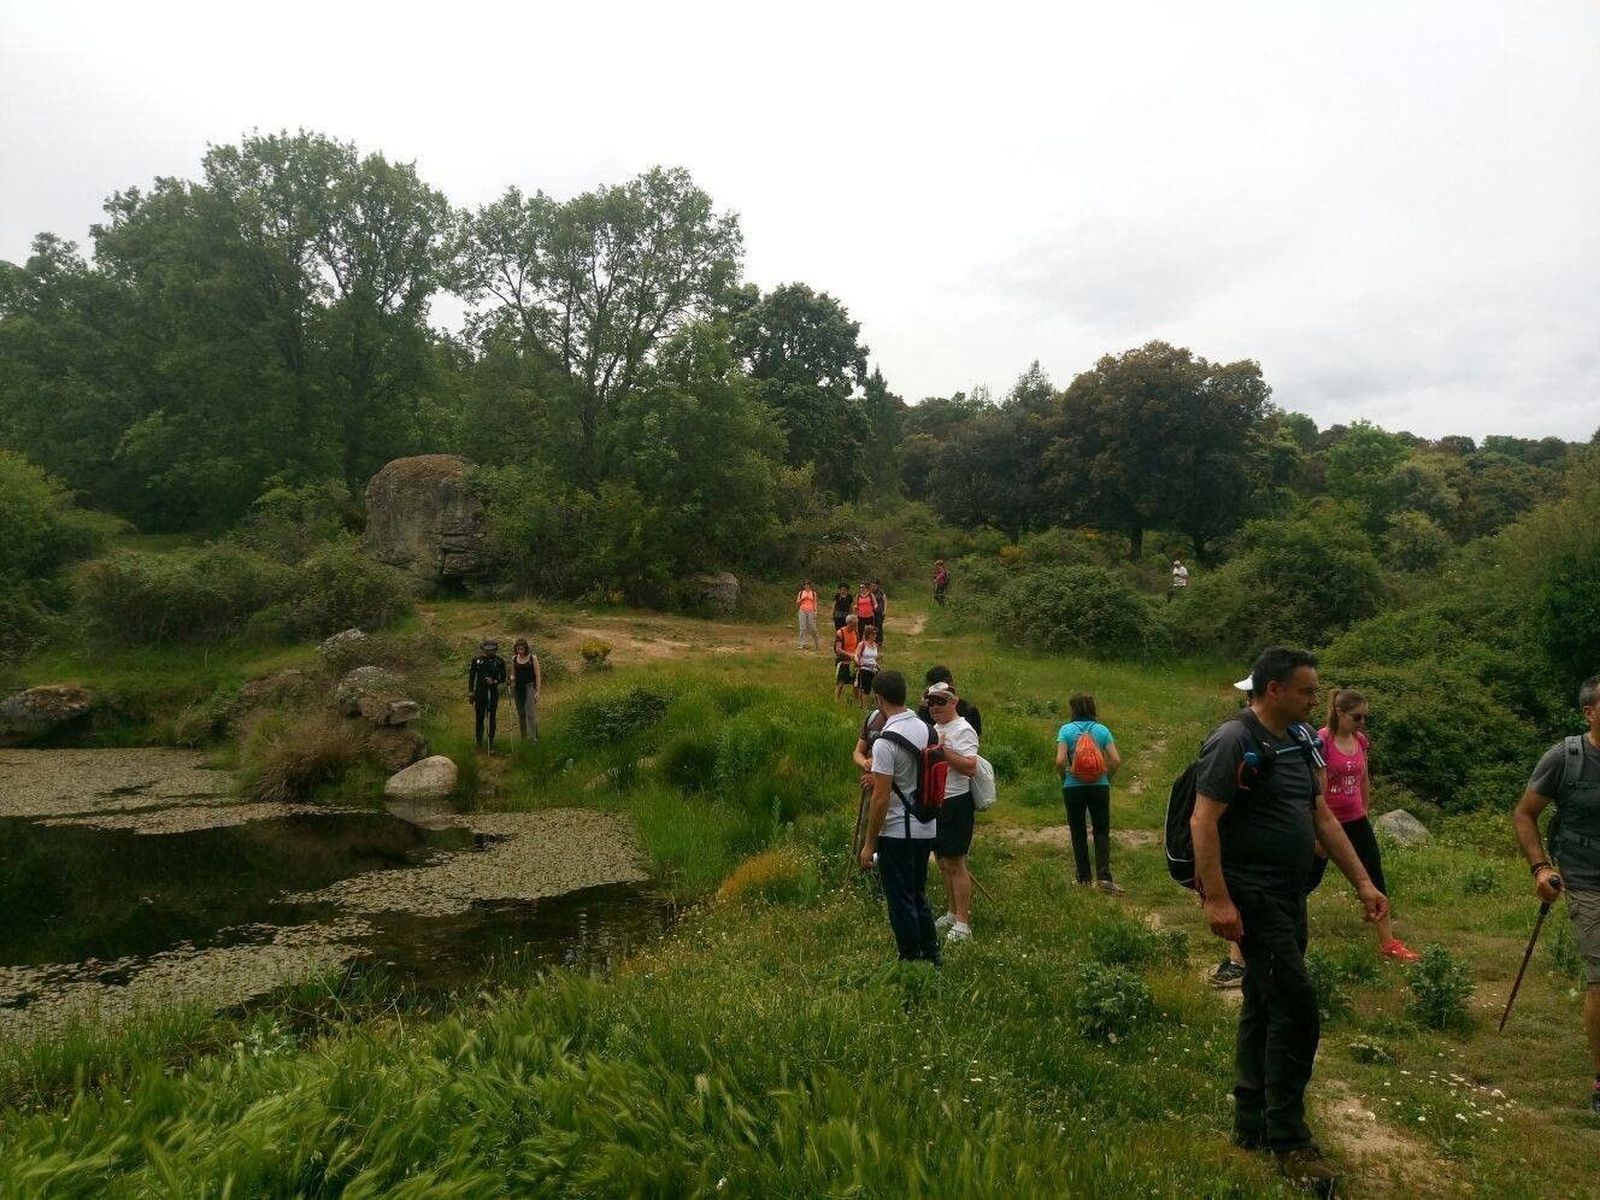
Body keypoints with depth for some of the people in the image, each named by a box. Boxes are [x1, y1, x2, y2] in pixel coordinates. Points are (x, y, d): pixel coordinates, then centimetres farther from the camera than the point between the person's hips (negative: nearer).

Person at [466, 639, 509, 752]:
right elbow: (471, 676, 9)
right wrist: (470, 692, 5)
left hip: (493, 693, -1)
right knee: (479, 718, 4)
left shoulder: (499, 661, 1)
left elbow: (503, 678, 4)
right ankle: (479, 743, 15)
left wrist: (494, 681, -15)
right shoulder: (477, 661, 2)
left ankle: (491, 744, 7)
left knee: (492, 718, 0)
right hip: (480, 692, 1)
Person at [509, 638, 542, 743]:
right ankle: (524, 737, 19)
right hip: (518, 688, 4)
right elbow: (513, 675, 17)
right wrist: (511, 679, -7)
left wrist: (537, 691, -8)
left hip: (529, 686, -4)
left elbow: (537, 675, -3)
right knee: (521, 714, 9)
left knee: (531, 713, -12)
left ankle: (534, 737, -7)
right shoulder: (514, 659, 7)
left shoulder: (533, 658, -5)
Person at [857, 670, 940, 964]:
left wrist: (869, 844, -14)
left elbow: (881, 798, -21)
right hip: (926, 829, 8)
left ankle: (912, 962, 12)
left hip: (897, 832, -8)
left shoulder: (886, 741, -21)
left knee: (902, 903, 4)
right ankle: (931, 956, 28)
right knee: (918, 897, 21)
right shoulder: (925, 729, 4)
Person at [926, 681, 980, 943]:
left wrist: (943, 750, -27)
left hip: (956, 803, -10)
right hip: (935, 803, 10)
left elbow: (970, 768, -26)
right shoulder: (934, 729, 16)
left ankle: (963, 922, -3)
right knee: (942, 861, 15)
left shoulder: (962, 730, -14)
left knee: (955, 863, -8)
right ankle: (952, 913, 26)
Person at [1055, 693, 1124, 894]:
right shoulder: (1102, 730, 0)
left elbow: (1060, 760, -16)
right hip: (1099, 787, 1)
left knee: (1078, 833, 10)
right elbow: (1116, 760, -6)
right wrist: (1106, 776, 9)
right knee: (1102, 831, 9)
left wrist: (1062, 776, 3)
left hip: (1073, 787, -1)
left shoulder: (1066, 730, -7)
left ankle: (1083, 879, 15)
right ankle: (1103, 876, -5)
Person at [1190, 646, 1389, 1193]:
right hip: (1253, 898, -9)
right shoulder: (1234, 742, -16)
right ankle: (1288, 1139, 4)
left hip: (1288, 898, 9)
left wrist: (1362, 881, 12)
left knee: (1265, 1007, 15)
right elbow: (1203, 822, -21)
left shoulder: (1297, 742, 11)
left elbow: (1323, 817, 16)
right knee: (1296, 1007, -9)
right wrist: (1216, 900, -26)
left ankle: (1251, 1126, 26)